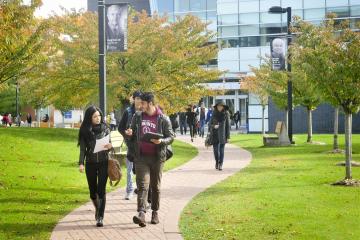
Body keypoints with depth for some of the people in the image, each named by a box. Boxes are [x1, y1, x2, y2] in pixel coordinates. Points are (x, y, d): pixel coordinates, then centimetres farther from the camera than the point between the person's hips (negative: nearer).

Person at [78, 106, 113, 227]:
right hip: (90, 163, 1)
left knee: (101, 190, -7)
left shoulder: (105, 128, 1)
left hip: (103, 162, -1)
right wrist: (81, 163, -11)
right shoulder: (85, 131, -1)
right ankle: (97, 209, 38)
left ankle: (100, 217, -3)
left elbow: (110, 143, 6)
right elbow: (83, 148, 0)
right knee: (93, 190, 9)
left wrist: (110, 146, -18)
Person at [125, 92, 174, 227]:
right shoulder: (137, 117, 7)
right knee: (143, 185, -10)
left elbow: (171, 137, 0)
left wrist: (161, 141, -20)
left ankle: (155, 212, 24)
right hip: (141, 156, 1)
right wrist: (129, 134, -7)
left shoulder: (163, 119, -2)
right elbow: (133, 136, 17)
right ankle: (141, 214, -19)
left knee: (155, 186, 10)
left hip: (157, 157, -1)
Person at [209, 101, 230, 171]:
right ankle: (217, 161, 28)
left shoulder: (226, 114, 0)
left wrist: (228, 136, -2)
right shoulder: (214, 113, 5)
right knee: (215, 149, 3)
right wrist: (214, 126, -14)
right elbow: (210, 123, 10)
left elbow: (228, 125, 1)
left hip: (223, 134, -2)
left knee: (221, 149, -4)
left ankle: (220, 164, 3)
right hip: (215, 134, 2)